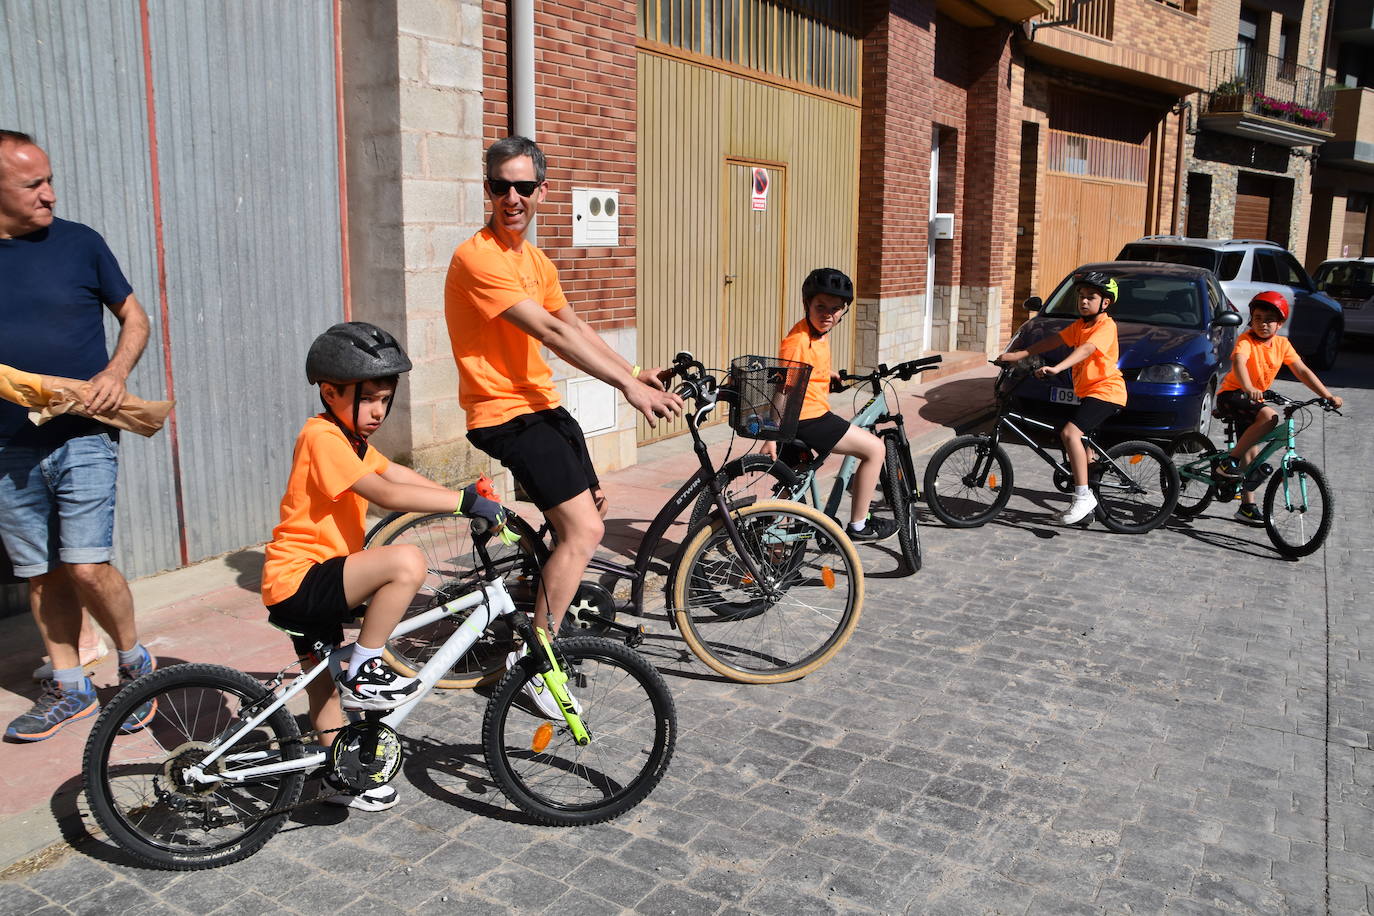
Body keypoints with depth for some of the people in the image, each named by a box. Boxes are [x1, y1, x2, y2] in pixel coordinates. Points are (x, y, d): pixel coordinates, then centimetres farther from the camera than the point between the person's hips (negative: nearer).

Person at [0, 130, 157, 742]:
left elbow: (134, 316, 7)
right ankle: (68, 689, 26)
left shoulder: (79, 243, -1)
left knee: (87, 568, -10)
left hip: (82, 436, -3)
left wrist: (116, 372, -10)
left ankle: (134, 661, 16)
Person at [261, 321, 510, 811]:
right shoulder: (322, 437, -19)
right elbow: (387, 494, -30)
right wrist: (465, 500, -32)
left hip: (309, 583, 11)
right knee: (406, 561, -29)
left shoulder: (350, 439, 14)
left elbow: (401, 475, 10)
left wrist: (471, 501, 0)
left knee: (326, 686, 22)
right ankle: (362, 671, -15)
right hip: (298, 582, -11)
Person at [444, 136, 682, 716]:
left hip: (542, 405, 9)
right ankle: (534, 659, -4)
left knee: (589, 511, 16)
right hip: (505, 414, -9)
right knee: (584, 529, -17)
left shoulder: (535, 259, 13)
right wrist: (627, 385, -25)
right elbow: (551, 333, -23)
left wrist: (635, 373, 6)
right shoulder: (478, 257, -17)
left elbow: (573, 326, 15)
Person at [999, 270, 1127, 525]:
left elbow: (1086, 349, -32)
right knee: (1080, 438, 22)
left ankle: (1082, 496, -24)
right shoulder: (1080, 325, 13)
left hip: (1106, 391, -10)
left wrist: (1057, 368, -47)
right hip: (1086, 392, 10)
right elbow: (1054, 341, 7)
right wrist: (1019, 354, -4)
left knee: (1070, 433, -26)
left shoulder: (1106, 325, -15)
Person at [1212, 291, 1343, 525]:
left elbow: (1302, 371, 4)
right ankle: (1229, 461, -24)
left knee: (1252, 453, 7)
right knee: (1269, 416, -33)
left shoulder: (1282, 344, 3)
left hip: (1252, 400, 7)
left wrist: (1328, 396, -2)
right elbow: (1238, 362, -36)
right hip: (1231, 396, -7)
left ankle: (1248, 506, 17)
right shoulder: (1246, 340, -17)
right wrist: (1248, 388, -55)